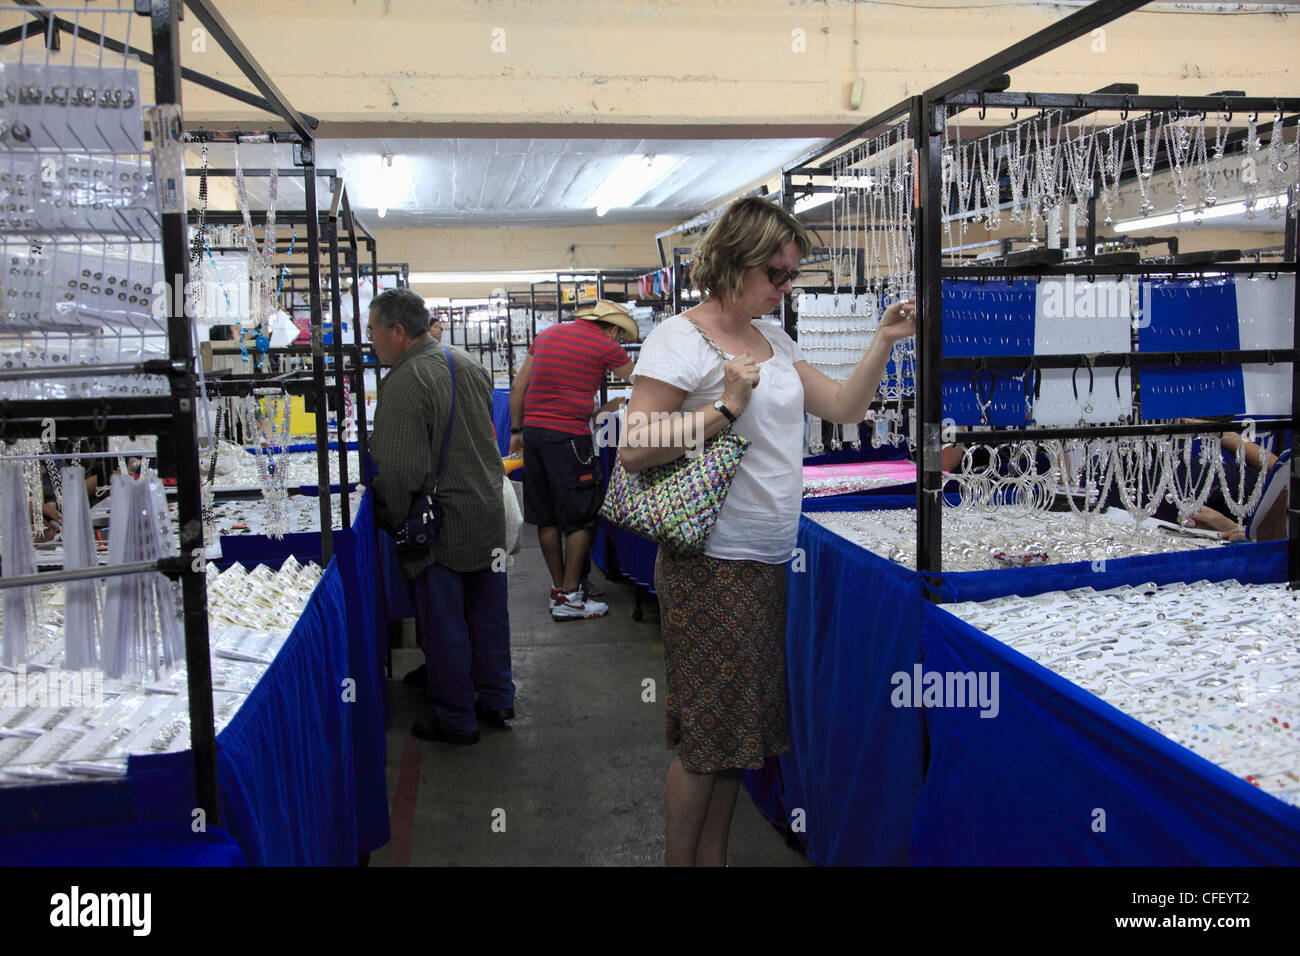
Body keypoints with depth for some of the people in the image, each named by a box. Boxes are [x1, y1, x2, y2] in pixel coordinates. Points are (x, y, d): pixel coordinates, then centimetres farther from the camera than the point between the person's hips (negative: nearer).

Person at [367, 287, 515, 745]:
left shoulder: (404, 384, -21)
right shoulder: (467, 364, 6)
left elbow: (399, 471, -23)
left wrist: (391, 520, -9)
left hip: (439, 527, -8)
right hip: (488, 516, 8)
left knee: (443, 625, 6)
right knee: (487, 612, 19)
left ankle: (455, 719, 18)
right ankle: (496, 700, 32)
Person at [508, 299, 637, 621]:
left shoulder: (547, 334, 17)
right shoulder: (606, 346, -1)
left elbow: (518, 386, 16)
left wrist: (517, 430, 21)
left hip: (533, 431, 7)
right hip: (568, 436, -7)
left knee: (547, 517, 12)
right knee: (579, 519, 1)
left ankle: (558, 586, 21)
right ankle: (569, 597, 3)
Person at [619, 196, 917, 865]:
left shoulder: (773, 339, 14)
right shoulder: (677, 340, -11)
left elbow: (844, 408, 17)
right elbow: (634, 449, -17)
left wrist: (884, 342, 6)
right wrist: (725, 408, -20)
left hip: (768, 562, 8)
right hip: (713, 567, -8)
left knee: (738, 731, 15)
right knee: (706, 736, 1)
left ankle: (714, 856, 28)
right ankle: (679, 860, 19)